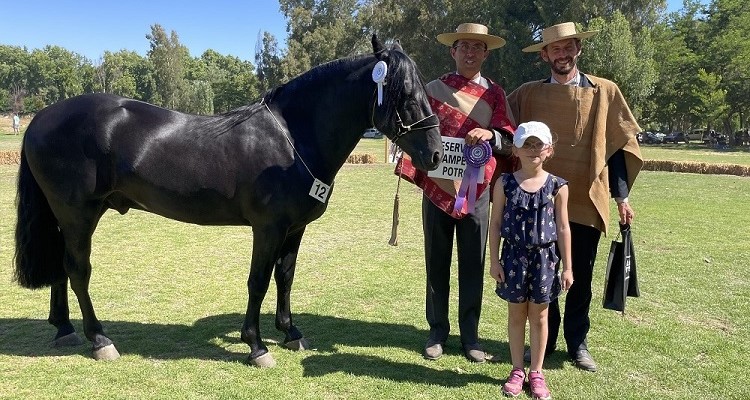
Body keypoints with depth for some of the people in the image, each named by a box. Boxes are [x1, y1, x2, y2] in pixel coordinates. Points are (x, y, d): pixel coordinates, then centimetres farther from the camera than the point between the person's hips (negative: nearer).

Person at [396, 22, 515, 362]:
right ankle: (437, 331, 21)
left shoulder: (495, 94, 8)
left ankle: (470, 335, 19)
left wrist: (491, 135, -20)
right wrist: (410, 170, -7)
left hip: (476, 190, 0)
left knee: (473, 265, 6)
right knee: (436, 263, 7)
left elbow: (509, 140, 1)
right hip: (437, 187, 0)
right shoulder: (434, 89, 7)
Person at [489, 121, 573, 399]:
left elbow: (563, 228, 0)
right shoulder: (505, 184, -5)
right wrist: (494, 260, -4)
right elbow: (495, 224, -1)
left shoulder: (557, 186, -4)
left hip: (544, 257, 0)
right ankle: (517, 370, 26)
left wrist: (567, 266, 0)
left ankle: (536, 372, 26)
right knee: (516, 314, 11)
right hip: (514, 255, 0)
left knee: (539, 315, 11)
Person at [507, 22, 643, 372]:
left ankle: (578, 343, 25)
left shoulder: (605, 92, 3)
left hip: (586, 200, 0)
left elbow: (619, 146, 5)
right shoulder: (527, 94, 3)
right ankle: (545, 340, 25)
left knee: (580, 276, 9)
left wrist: (621, 196, 2)